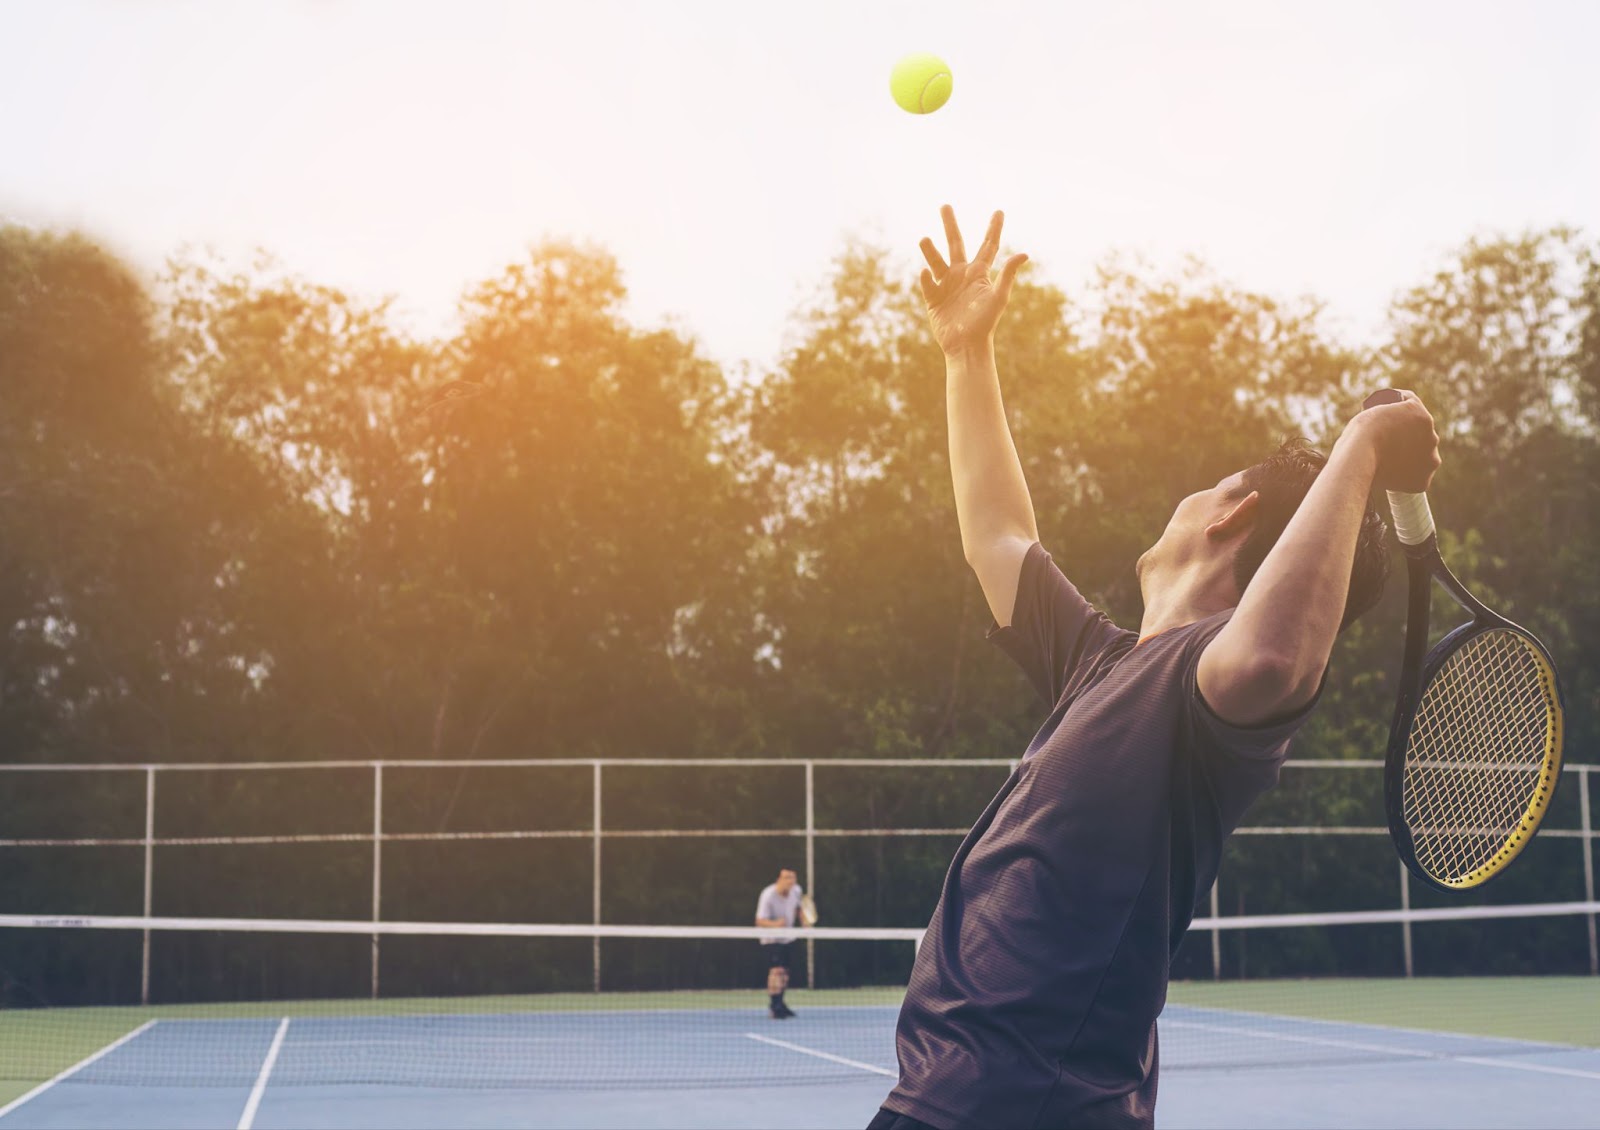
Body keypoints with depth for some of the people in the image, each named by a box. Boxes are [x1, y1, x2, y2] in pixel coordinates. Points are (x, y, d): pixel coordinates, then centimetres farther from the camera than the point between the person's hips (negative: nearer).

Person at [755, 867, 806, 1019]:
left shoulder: (796, 891, -8)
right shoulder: (768, 895, -27)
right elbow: (760, 921, -29)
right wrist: (775, 924, -47)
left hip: (788, 938, 7)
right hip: (772, 939, -7)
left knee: (785, 972, 13)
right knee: (777, 970, -20)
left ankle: (779, 1005, 27)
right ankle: (774, 1007, -18)